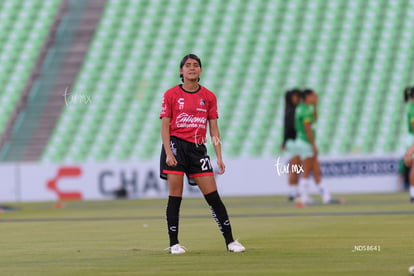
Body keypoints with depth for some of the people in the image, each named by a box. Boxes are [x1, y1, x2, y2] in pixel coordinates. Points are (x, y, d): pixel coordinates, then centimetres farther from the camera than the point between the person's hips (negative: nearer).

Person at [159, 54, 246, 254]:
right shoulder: (171, 94, 1)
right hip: (176, 145, -2)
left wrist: (219, 157, 4)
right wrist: (168, 153, -12)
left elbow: (214, 129, 10)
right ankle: (174, 243, 4)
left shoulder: (209, 97, 9)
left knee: (213, 196, -1)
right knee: (175, 197, -3)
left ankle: (230, 241, 2)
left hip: (198, 148, 2)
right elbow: (165, 126, -1)